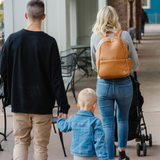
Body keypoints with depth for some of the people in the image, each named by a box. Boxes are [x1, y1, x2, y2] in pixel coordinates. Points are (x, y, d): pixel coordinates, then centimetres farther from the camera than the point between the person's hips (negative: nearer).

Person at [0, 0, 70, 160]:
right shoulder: (49, 42, -11)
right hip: (42, 104, -2)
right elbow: (56, 78, -11)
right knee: (40, 146, 7)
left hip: (18, 103, 2)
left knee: (20, 142, 14)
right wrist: (64, 107, -6)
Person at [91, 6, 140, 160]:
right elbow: (135, 63, 4)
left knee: (108, 125, 6)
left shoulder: (95, 38, -3)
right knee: (123, 119, 23)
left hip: (103, 85, 0)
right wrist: (134, 68, 28)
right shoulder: (124, 36, -6)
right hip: (123, 83, 1)